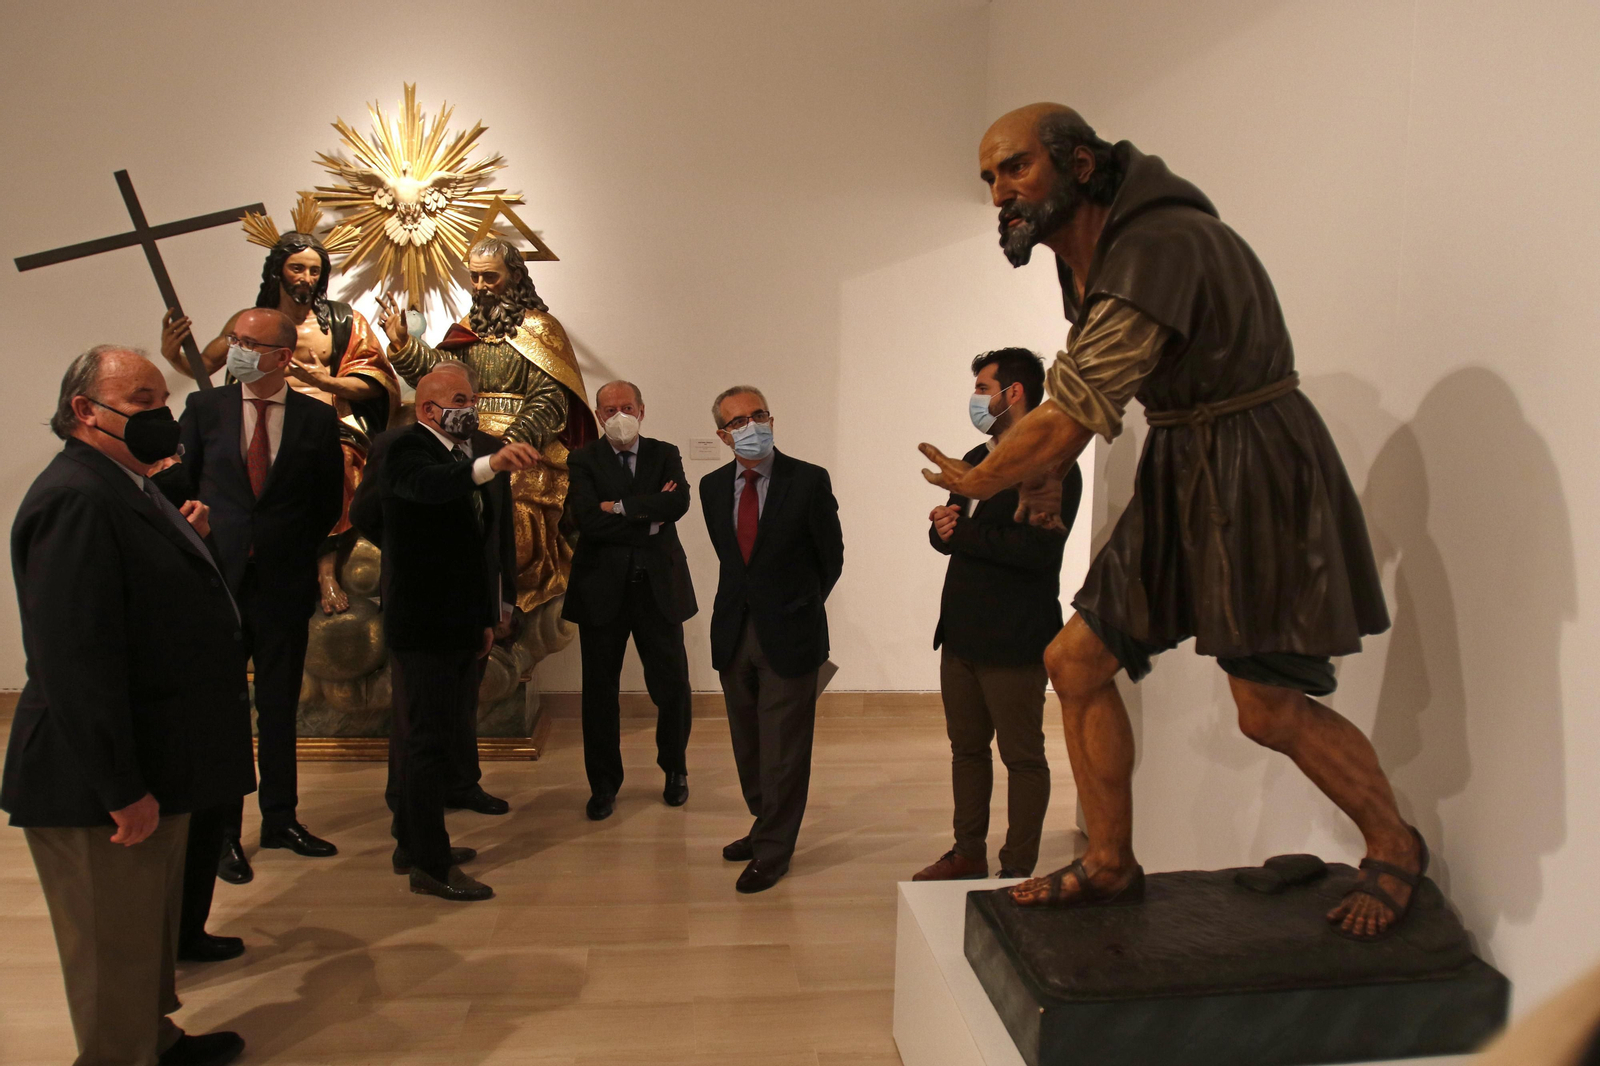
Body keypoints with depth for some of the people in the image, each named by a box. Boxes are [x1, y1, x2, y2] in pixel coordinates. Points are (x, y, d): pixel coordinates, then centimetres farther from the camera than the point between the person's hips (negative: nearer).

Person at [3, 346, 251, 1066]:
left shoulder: (125, 487, 11)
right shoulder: (75, 500, -23)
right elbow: (75, 659, -28)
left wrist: (185, 540, 4)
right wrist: (121, 789, -25)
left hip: (152, 768, 11)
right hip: (100, 790, -11)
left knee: (151, 928, 26)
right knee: (115, 951, 7)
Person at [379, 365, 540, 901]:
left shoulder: (459, 458, 15)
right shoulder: (408, 450, -12)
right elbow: (429, 484, -38)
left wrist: (486, 616, 17)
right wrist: (490, 465, -56)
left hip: (458, 625, 9)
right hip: (424, 625, -9)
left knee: (431, 737, 18)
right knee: (430, 741, -3)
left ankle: (414, 842, 32)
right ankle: (431, 865, 6)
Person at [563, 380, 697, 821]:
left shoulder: (664, 454, 8)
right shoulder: (584, 461, 2)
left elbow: (679, 502, -12)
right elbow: (588, 520, -14)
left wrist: (620, 507, -14)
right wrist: (650, 515, -12)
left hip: (658, 586, 1)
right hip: (603, 587, -1)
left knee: (672, 685, 7)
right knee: (600, 690, 6)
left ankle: (674, 770, 30)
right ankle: (604, 784, 22)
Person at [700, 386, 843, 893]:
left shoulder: (809, 481, -10)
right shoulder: (713, 486, 4)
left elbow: (831, 557, 0)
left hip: (788, 634, -5)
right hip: (734, 633, 5)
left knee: (783, 750, 3)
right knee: (748, 745, 17)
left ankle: (773, 851, 19)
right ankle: (766, 828, 36)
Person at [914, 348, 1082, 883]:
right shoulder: (975, 460, 15)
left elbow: (1037, 547, -25)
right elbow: (949, 533, 17)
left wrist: (961, 531, -17)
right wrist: (942, 528, -8)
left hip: (1014, 640, -8)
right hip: (961, 633, 9)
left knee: (1022, 757, 4)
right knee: (966, 748, 17)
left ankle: (1018, 869, 16)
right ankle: (969, 853, 31)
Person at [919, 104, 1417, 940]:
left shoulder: (1159, 247, -24)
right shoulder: (1087, 252, 7)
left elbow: (1070, 416, -26)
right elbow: (1078, 396, 21)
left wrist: (976, 481, -11)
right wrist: (1043, 476, 16)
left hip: (1255, 470, -9)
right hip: (1180, 475, 9)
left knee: (1268, 707, -5)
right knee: (1075, 661, 5)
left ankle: (1393, 845, 24)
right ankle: (1111, 865, 18)